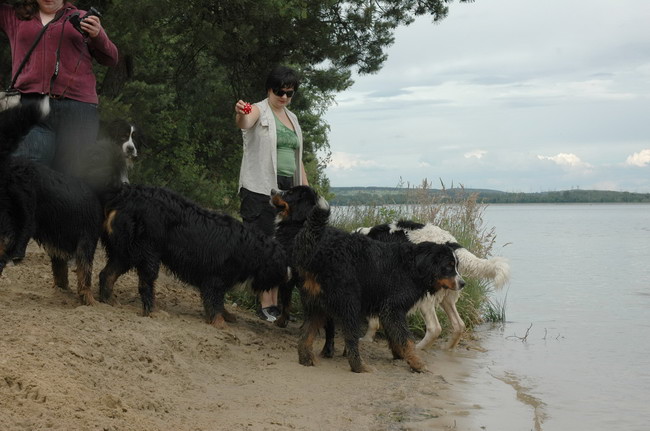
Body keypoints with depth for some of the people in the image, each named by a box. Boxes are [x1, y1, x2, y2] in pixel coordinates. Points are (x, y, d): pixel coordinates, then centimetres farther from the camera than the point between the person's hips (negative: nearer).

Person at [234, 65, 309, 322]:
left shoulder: (292, 119, 19)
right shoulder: (259, 111, -2)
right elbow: (245, 123, -27)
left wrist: (307, 190, 16)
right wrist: (240, 114, -50)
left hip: (288, 188, 7)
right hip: (261, 188, -7)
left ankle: (276, 303, 8)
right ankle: (265, 304, -8)